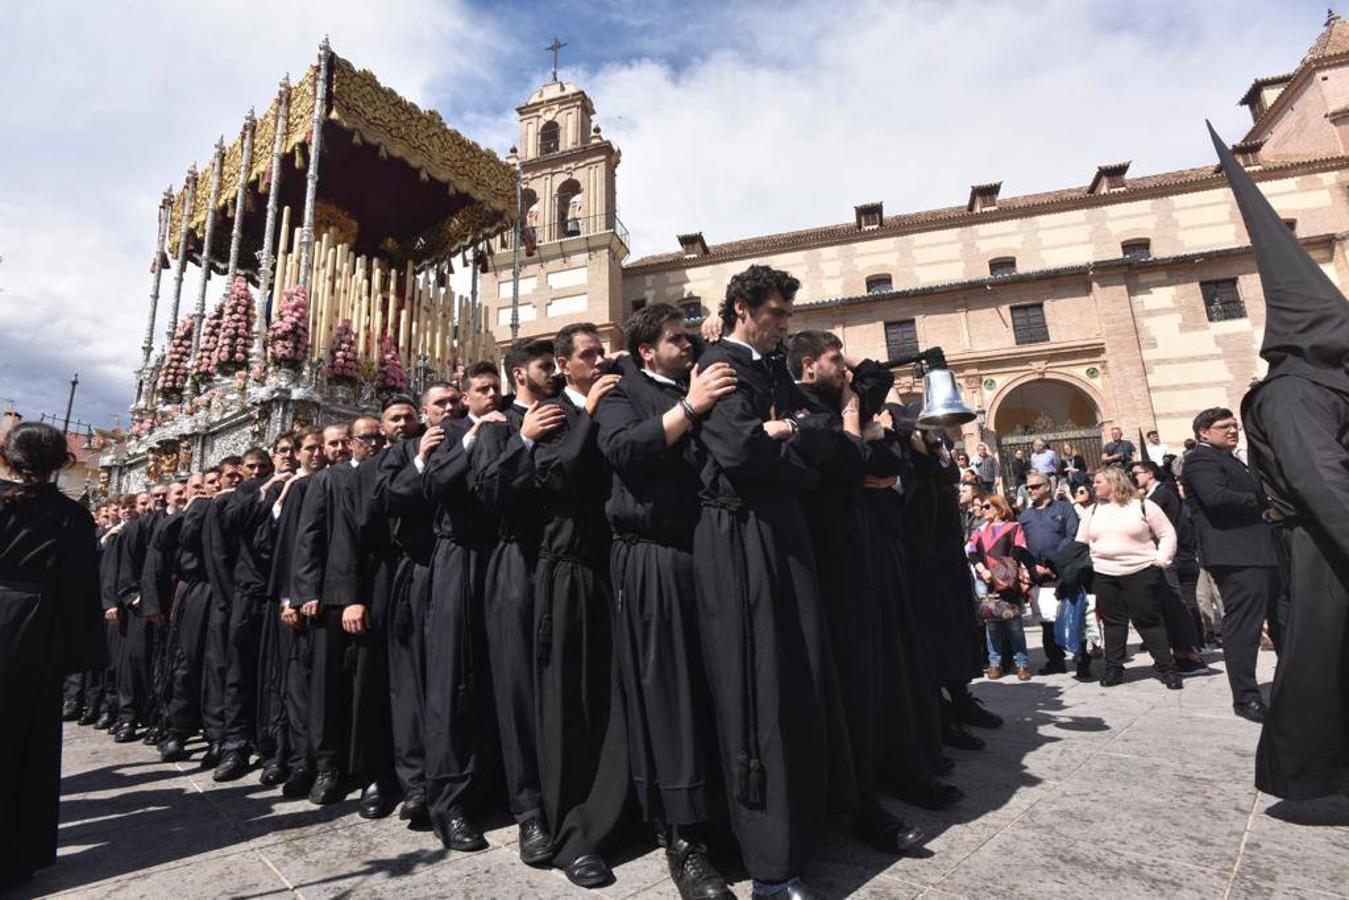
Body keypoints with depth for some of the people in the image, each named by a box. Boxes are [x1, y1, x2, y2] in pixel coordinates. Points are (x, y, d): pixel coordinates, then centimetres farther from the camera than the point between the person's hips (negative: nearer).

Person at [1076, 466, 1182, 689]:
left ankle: (1166, 668, 13)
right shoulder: (1093, 511, 11)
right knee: (1112, 622, 8)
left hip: (1141, 573, -3)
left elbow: (1168, 534, 2)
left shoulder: (1143, 506, -1)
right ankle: (1113, 668, 15)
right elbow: (1080, 542, 17)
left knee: (1148, 621, 1)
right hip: (1104, 575, 4)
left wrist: (1160, 560, -7)